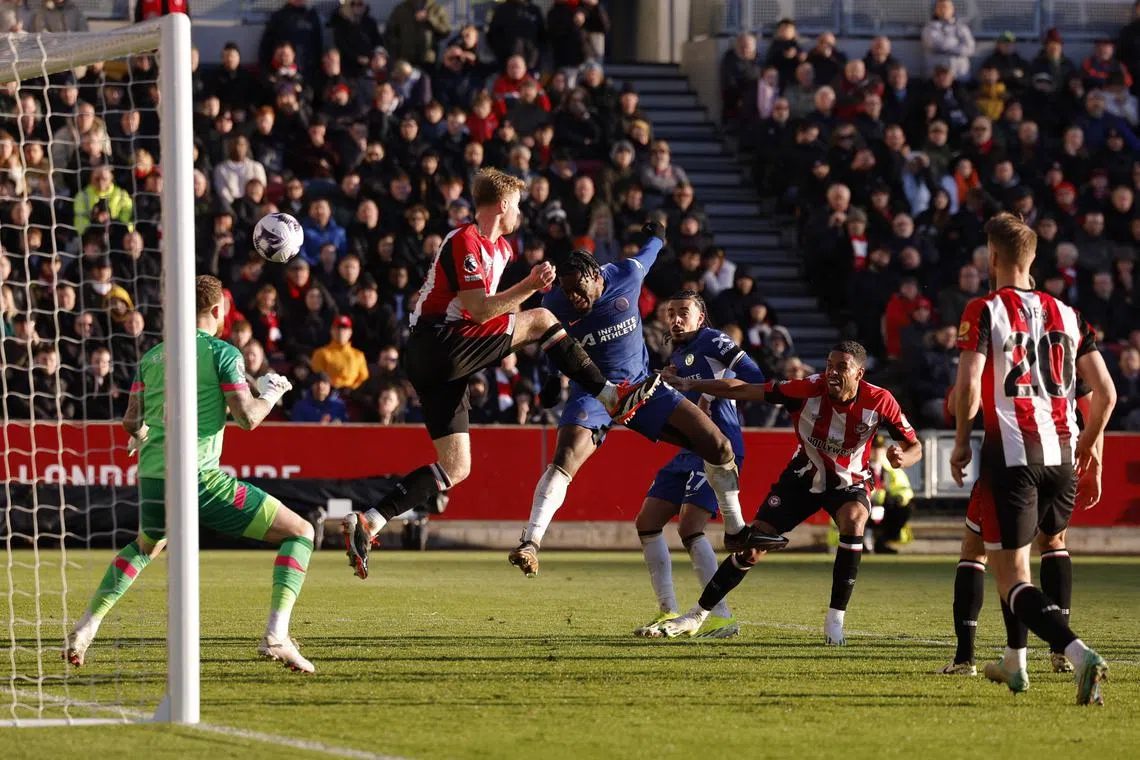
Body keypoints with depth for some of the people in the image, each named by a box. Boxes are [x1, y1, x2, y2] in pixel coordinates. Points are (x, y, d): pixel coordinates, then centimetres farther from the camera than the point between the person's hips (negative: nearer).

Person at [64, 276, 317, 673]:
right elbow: (247, 417, -9)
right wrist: (271, 393, 12)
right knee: (300, 532, 3)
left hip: (153, 476, 6)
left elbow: (131, 421, 15)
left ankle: (84, 629, 26)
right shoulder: (222, 352, -1)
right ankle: (276, 636, -13)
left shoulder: (152, 356, 14)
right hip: (200, 477, -6)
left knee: (145, 546, 38)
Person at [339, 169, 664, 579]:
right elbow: (479, 311, -18)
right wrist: (530, 286, -22)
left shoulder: (499, 248, 21)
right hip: (438, 342, -10)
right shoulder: (464, 242, -10)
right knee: (540, 319, -8)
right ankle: (612, 397, -5)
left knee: (455, 468, 5)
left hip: (436, 363, 10)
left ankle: (367, 523, -3)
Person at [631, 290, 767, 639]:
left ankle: (722, 617, -18)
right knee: (647, 522, 7)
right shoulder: (675, 359, 21)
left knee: (690, 528, -20)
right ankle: (669, 613, 12)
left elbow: (753, 376, -16)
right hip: (690, 452, 10)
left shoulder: (711, 341, -5)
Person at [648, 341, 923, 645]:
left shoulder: (879, 401, -23)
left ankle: (835, 623, -24)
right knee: (752, 546, -5)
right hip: (803, 477, 1)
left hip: (849, 482, -1)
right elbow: (746, 390, -22)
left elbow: (914, 446, -12)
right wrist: (690, 385, -29)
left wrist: (902, 459, -37)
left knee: (853, 521, -34)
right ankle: (697, 615, 16)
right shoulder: (809, 389, -25)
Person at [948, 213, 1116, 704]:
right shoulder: (1066, 315, 12)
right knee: (1016, 557, 28)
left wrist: (961, 441, 1)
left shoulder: (984, 312, -2)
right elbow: (1105, 393, 9)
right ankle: (1015, 661, 35)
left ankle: (1080, 655, -28)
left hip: (1010, 453, -5)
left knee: (1012, 580, -6)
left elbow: (968, 385, -14)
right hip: (1061, 454, 5)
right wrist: (1089, 446, 22)